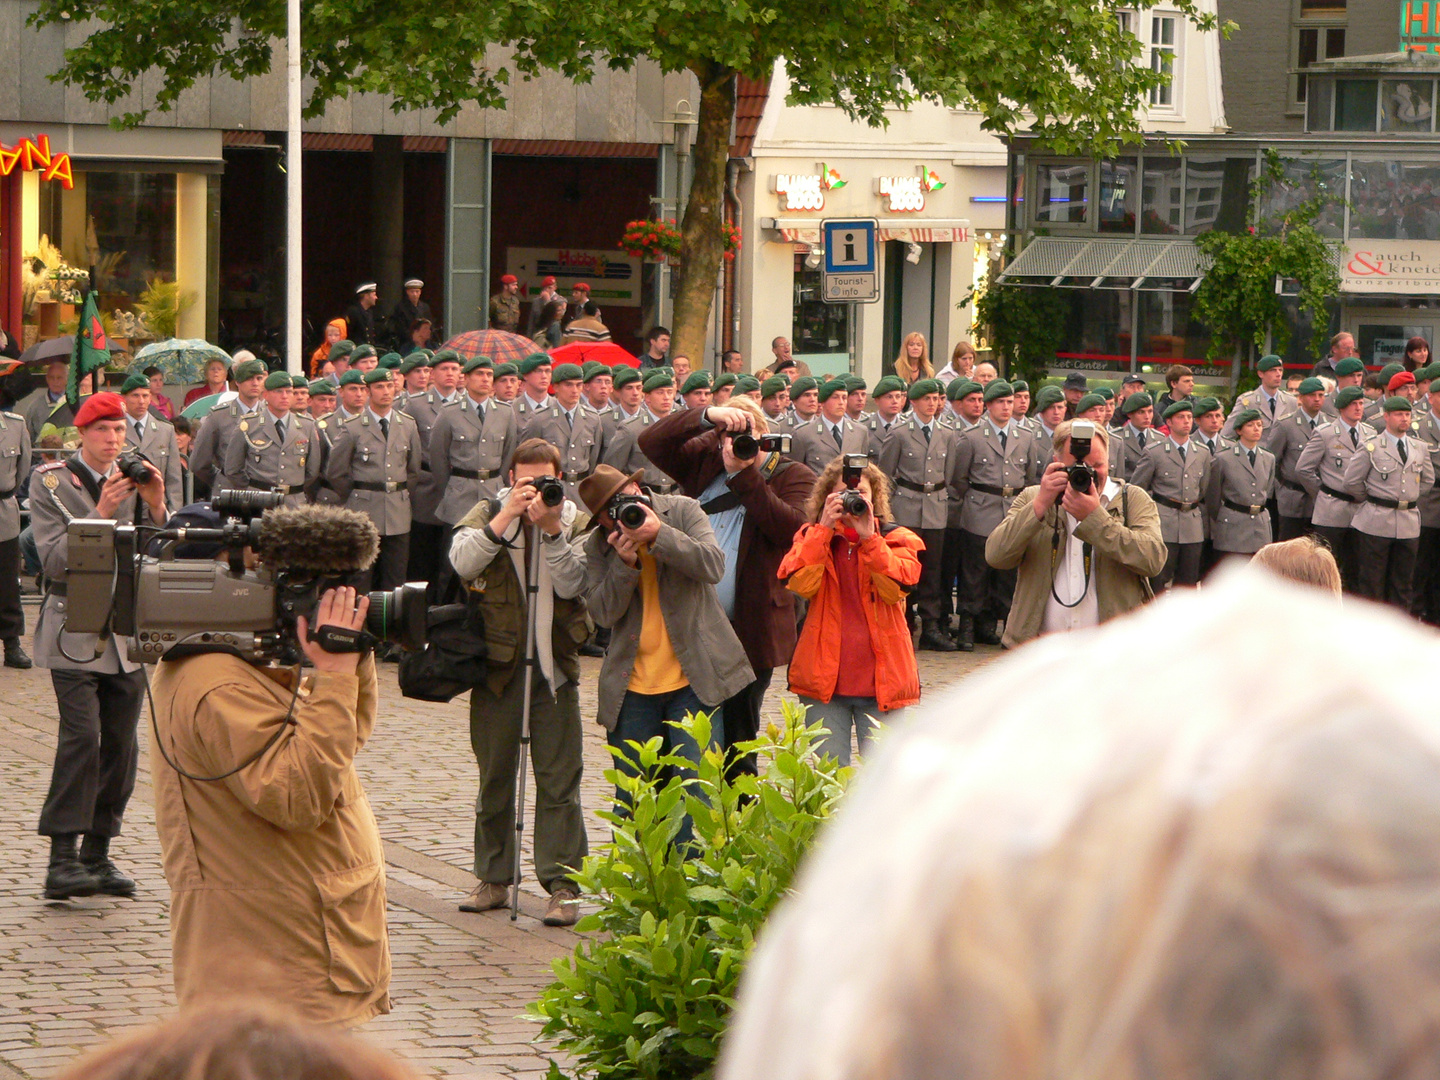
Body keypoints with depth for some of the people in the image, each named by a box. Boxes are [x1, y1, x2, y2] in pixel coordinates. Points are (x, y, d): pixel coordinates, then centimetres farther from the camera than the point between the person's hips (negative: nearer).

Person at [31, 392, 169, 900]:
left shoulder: (134, 481, 12)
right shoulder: (51, 482, -1)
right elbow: (55, 559, -11)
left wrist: (156, 507, -10)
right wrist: (101, 513, -19)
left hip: (128, 629, 5)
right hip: (76, 626, -5)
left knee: (121, 744, 3)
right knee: (82, 737, -16)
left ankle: (98, 854, 10)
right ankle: (63, 861, -15)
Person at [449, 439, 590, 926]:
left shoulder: (574, 521, 4)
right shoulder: (488, 512, 4)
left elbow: (572, 584, -9)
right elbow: (462, 562, -15)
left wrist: (552, 529, -18)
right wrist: (507, 516, -19)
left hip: (554, 666, -1)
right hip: (497, 664, 1)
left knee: (559, 780, -3)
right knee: (495, 776, 9)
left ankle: (562, 885, -1)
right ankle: (493, 878, 19)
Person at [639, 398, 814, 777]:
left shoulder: (793, 478, -1)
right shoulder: (705, 462, 10)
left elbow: (792, 529, -19)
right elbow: (652, 442, 0)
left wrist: (744, 474, -21)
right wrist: (707, 417, -13)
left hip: (747, 637, -4)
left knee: (736, 749, 6)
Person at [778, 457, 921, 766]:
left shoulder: (895, 538, 7)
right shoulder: (811, 537, 9)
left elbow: (895, 589, -13)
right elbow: (801, 585, -11)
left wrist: (868, 537, -19)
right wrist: (825, 528, -13)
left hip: (881, 681, -1)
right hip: (825, 679, 1)